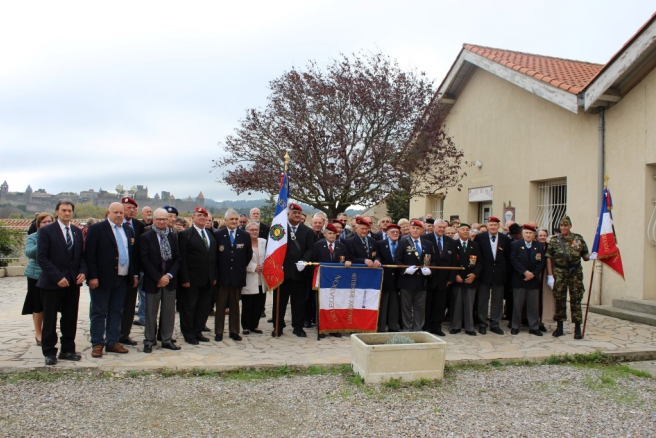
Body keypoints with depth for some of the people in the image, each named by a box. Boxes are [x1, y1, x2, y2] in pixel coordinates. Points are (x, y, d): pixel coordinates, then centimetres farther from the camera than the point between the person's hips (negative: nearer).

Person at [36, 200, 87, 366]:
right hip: (52, 283, -5)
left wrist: (83, 271, -4)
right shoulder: (46, 231, -5)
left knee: (70, 318, 10)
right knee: (50, 319, 5)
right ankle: (49, 352, 17)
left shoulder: (77, 232, 11)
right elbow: (41, 258, -11)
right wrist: (57, 277, -17)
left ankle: (68, 350, 20)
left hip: (73, 282, 5)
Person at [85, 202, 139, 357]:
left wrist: (135, 274, 9)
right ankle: (97, 344, 13)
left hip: (122, 279, 5)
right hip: (102, 279, -5)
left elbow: (133, 253, 14)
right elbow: (89, 255, -9)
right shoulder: (97, 228, -5)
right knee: (99, 312, 4)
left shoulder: (129, 230, 12)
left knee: (116, 312, 12)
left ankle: (112, 342, 20)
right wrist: (92, 277, -14)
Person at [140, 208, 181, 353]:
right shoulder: (145, 237, -3)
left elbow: (178, 258, 6)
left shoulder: (173, 236, 8)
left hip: (170, 280, 3)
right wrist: (159, 278, -13)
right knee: (151, 313, 6)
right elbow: (145, 260, -9)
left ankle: (167, 339, 19)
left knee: (169, 312, 8)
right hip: (152, 281, -3)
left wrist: (169, 275, -8)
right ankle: (149, 340, 18)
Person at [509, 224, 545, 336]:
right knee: (517, 304, 1)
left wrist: (533, 274, -9)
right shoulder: (515, 244, 0)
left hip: (533, 279, 2)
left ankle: (534, 327, 13)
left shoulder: (539, 246, 9)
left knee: (533, 305, 5)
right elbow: (514, 260, -8)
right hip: (519, 279, -2)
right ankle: (515, 326, 10)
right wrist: (525, 272, -16)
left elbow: (541, 263, 4)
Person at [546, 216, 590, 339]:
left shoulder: (578, 239, 4)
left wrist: (591, 256, -16)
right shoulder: (554, 240, 3)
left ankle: (577, 328, 8)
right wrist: (550, 275, -3)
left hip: (575, 273, 0)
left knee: (576, 300, 0)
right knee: (559, 300, 5)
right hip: (559, 274, 0)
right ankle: (559, 327, 17)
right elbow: (549, 258, 2)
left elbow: (585, 255, 8)